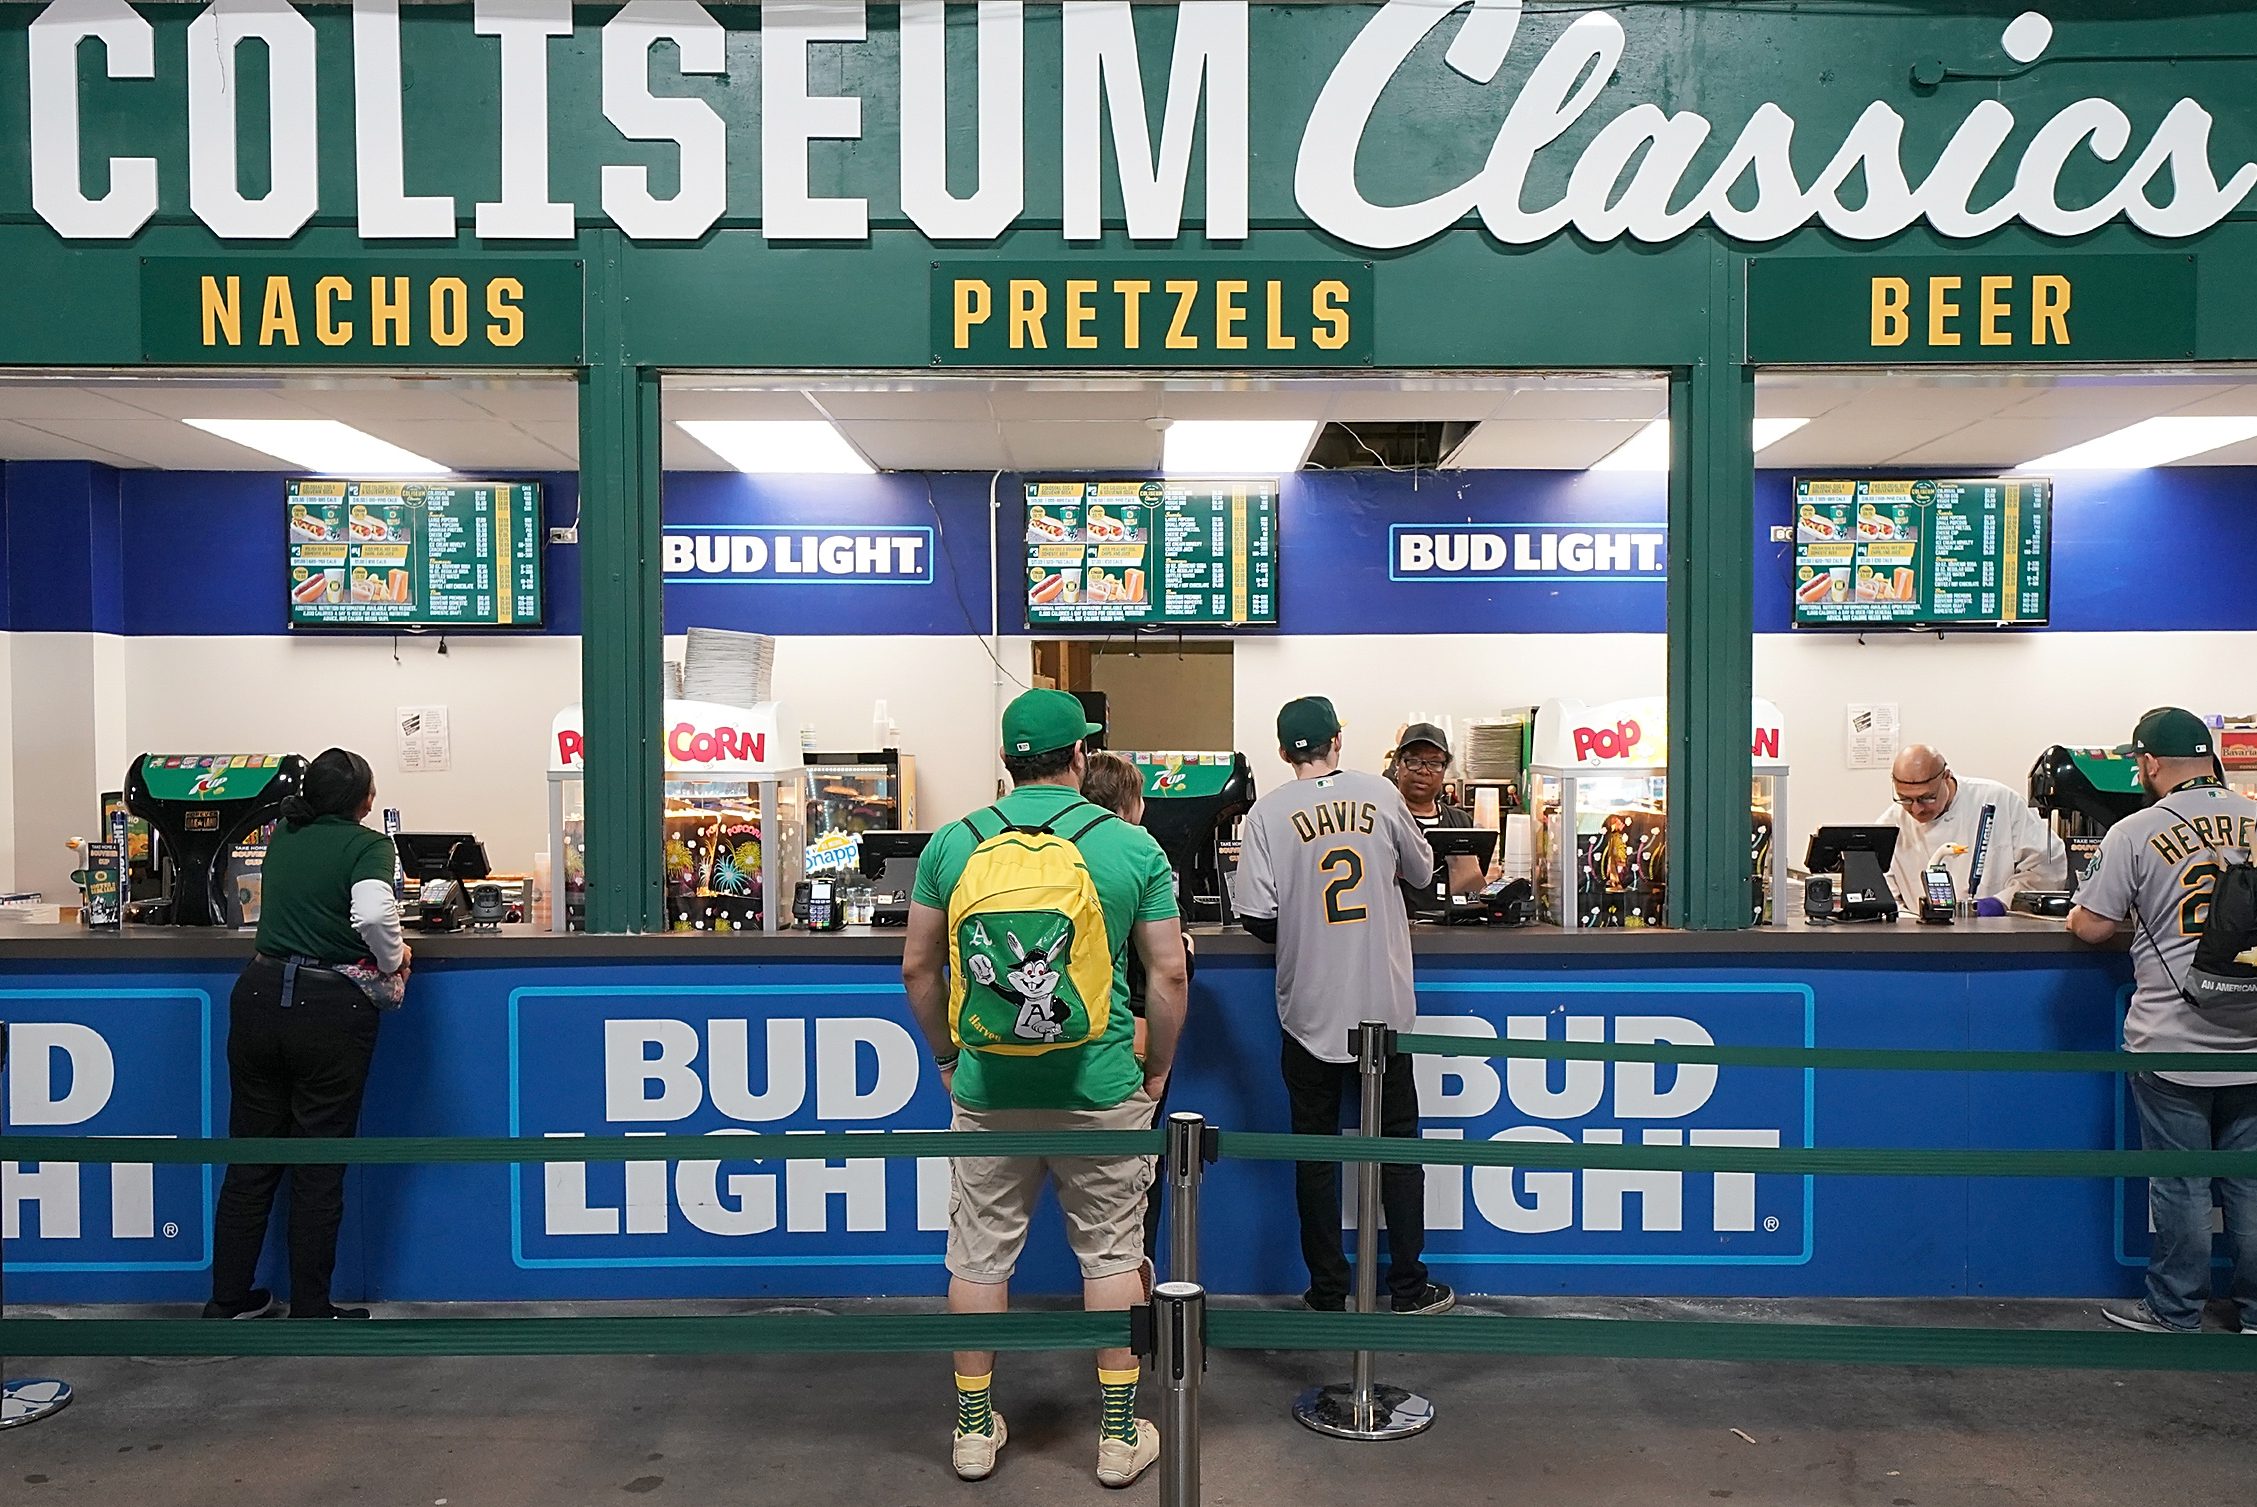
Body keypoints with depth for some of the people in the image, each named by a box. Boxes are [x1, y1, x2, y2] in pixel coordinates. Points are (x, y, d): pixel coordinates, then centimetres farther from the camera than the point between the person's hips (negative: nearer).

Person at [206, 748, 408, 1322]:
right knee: (319, 1167, 5)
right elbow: (374, 914, -27)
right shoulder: (368, 845, -8)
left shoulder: (283, 837, 10)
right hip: (330, 1011, -5)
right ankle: (310, 1312, 14)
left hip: (259, 995, 5)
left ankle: (228, 1300, 26)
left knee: (250, 1158, 15)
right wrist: (393, 960, -9)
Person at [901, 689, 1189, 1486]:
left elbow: (917, 967, 3)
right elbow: (1168, 973, -4)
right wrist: (1158, 1068, 9)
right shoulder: (1132, 846, -6)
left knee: (980, 1254, 14)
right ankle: (1119, 1435, 22)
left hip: (987, 1092, 2)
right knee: (1110, 1253, 12)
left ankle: (975, 1428, 28)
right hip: (1100, 1091, -1)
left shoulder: (953, 844, -2)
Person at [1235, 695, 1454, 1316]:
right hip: (1384, 1004, 2)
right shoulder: (1380, 793, -2)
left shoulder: (1268, 812, -9)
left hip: (1310, 1011, -1)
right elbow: (1421, 871, 12)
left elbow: (1257, 918, -13)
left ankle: (1328, 1293, 17)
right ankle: (1409, 1287, 21)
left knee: (1316, 1153, 10)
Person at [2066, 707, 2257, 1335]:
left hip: (2173, 1044, -4)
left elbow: (2091, 928, -9)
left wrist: (2077, 912, 12)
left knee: (2179, 1185, 7)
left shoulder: (2135, 834, -11)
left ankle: (2175, 1313, 19)